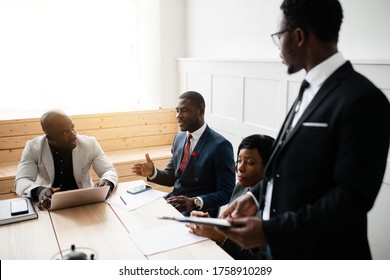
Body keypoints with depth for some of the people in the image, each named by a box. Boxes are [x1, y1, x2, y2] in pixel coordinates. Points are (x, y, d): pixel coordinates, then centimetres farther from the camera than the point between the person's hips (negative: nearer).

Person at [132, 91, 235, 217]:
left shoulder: (220, 145, -15)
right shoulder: (179, 138, 8)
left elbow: (226, 193, -14)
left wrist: (195, 202, -28)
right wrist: (152, 172, -5)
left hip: (198, 212, -7)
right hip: (173, 202, 7)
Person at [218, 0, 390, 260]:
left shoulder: (361, 99, -21)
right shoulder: (311, 91, 6)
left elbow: (354, 197, -23)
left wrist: (270, 231, -23)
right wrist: (256, 196, 1)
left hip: (324, 256, -7)